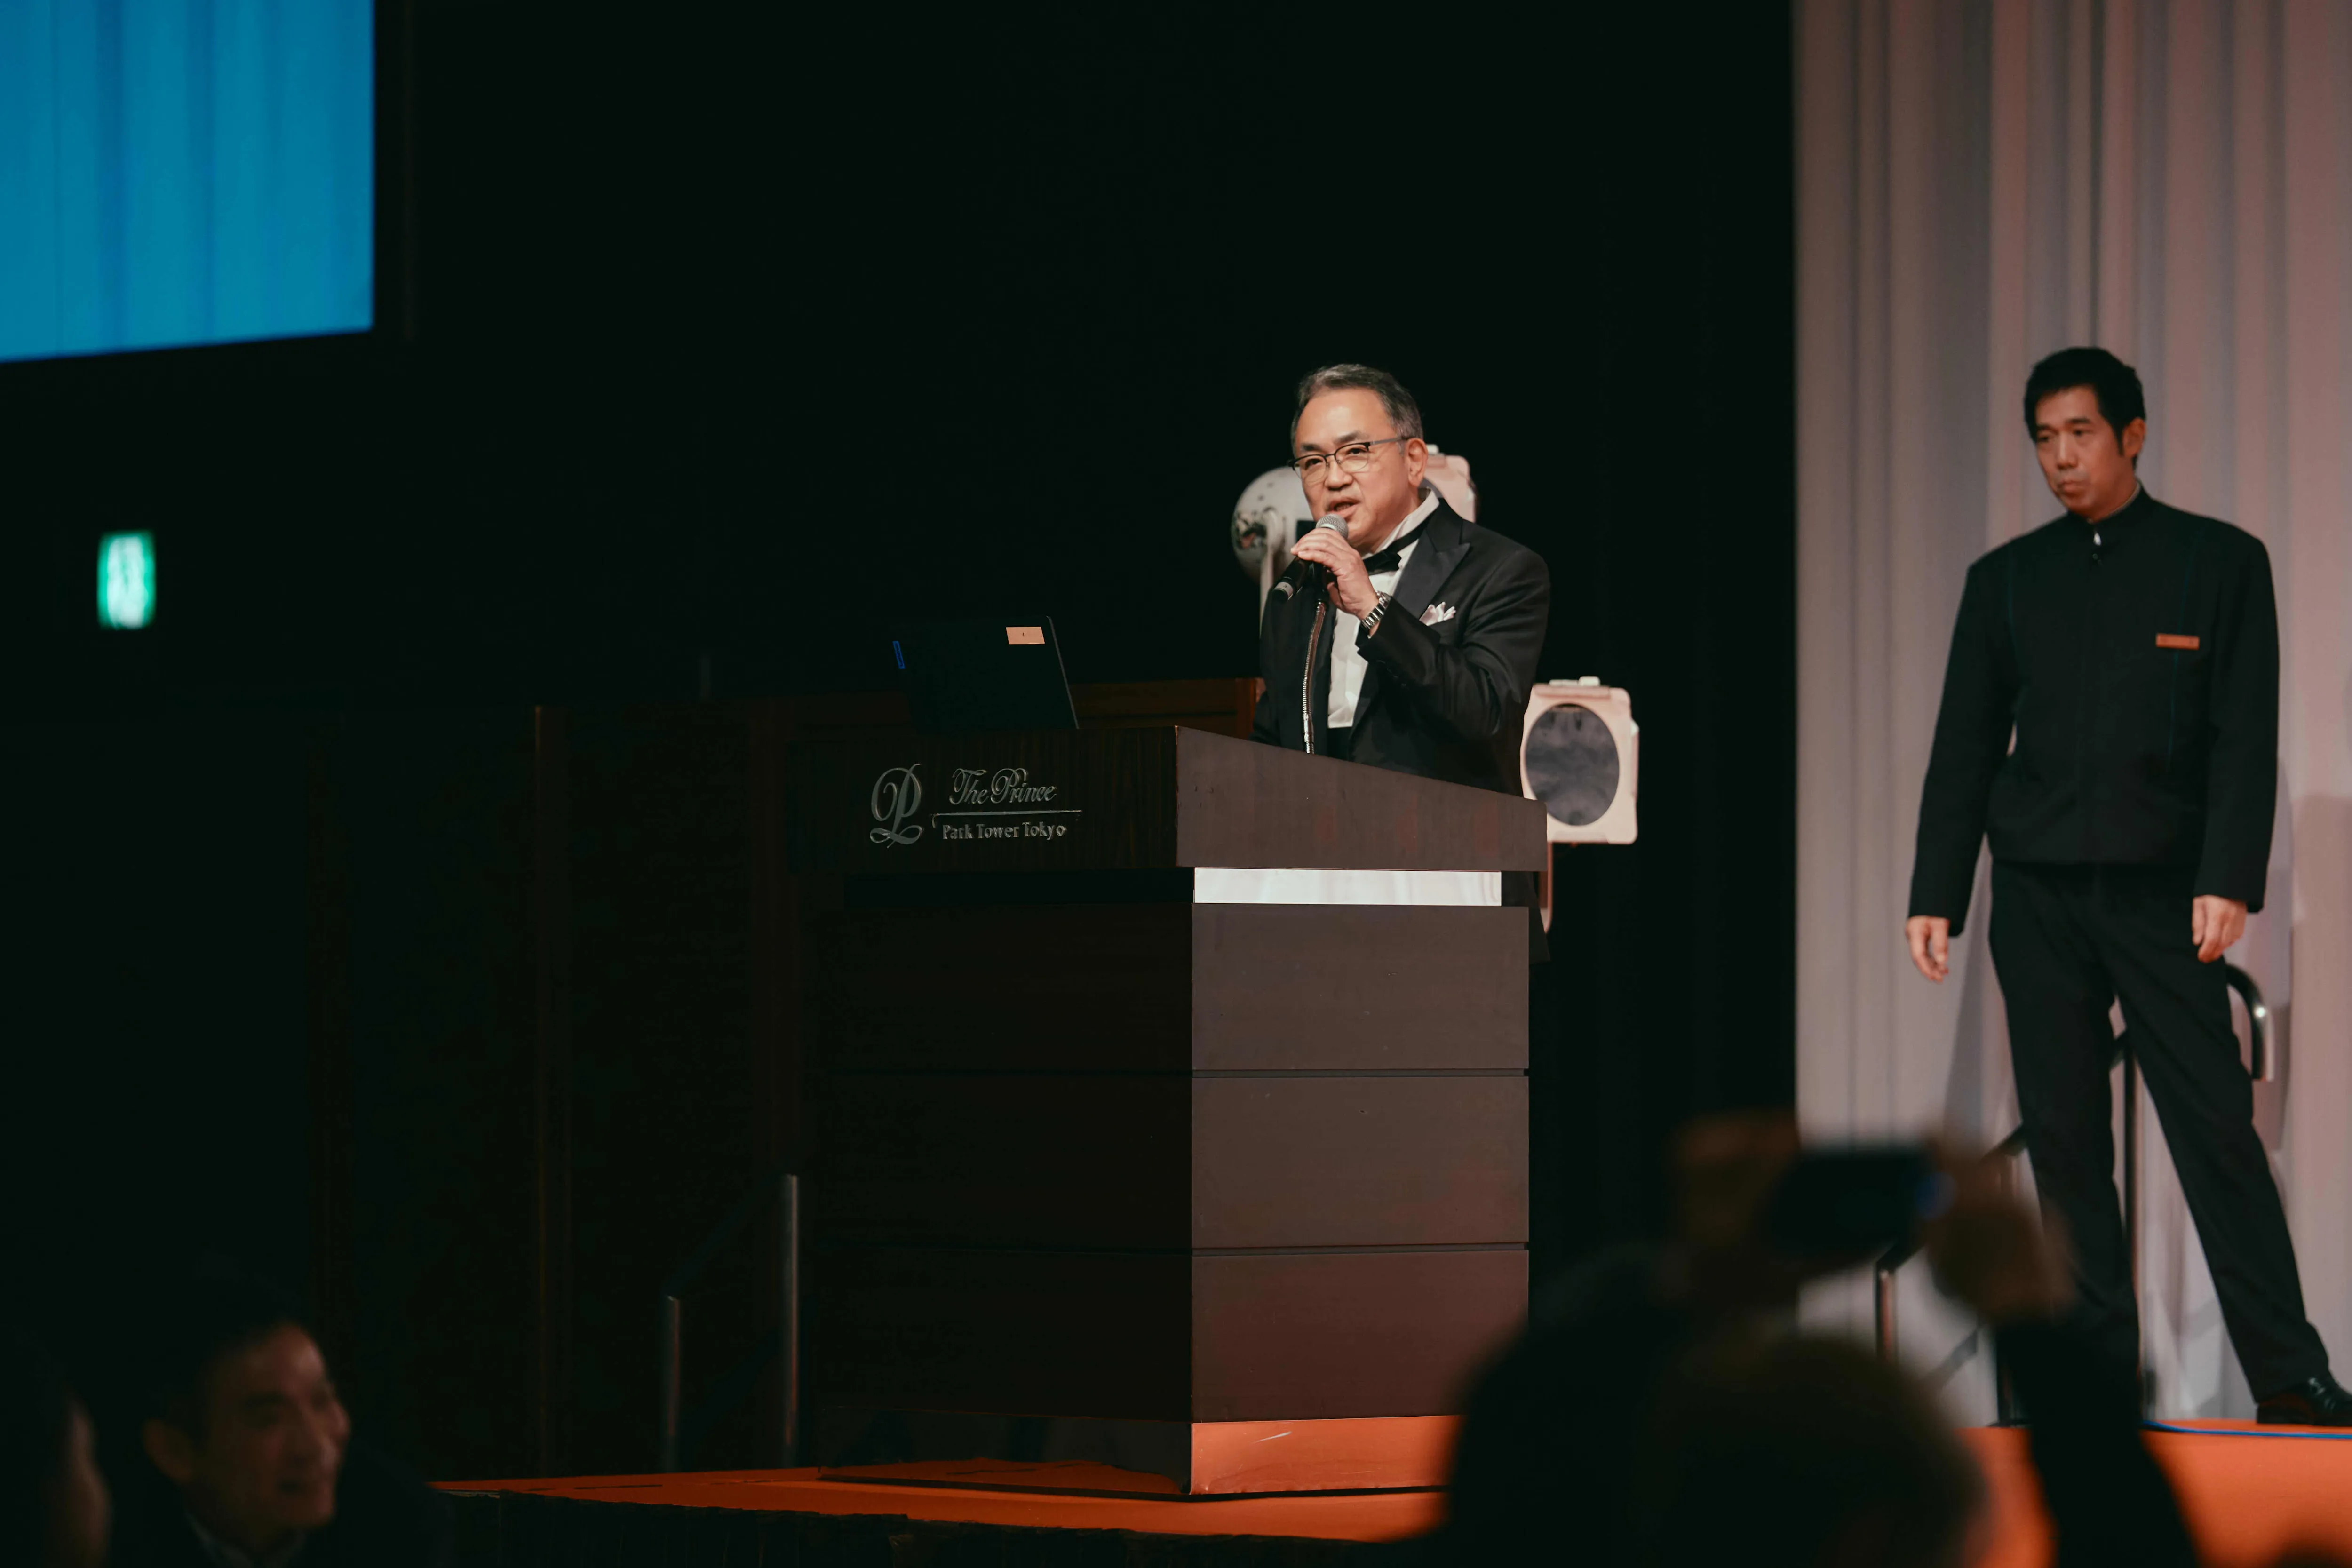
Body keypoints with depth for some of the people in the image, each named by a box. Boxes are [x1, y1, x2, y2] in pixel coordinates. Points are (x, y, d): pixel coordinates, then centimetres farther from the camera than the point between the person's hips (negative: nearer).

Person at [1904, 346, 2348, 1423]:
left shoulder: (2220, 564, 4)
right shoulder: (2005, 580, 12)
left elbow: (2245, 737, -1)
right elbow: (1964, 747, 13)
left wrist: (2228, 880, -12)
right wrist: (1935, 893, 6)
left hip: (2162, 889, -3)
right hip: (2038, 891, 3)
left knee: (2215, 1123, -8)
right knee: (2063, 1137, 1)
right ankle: (2098, 1373, 6)